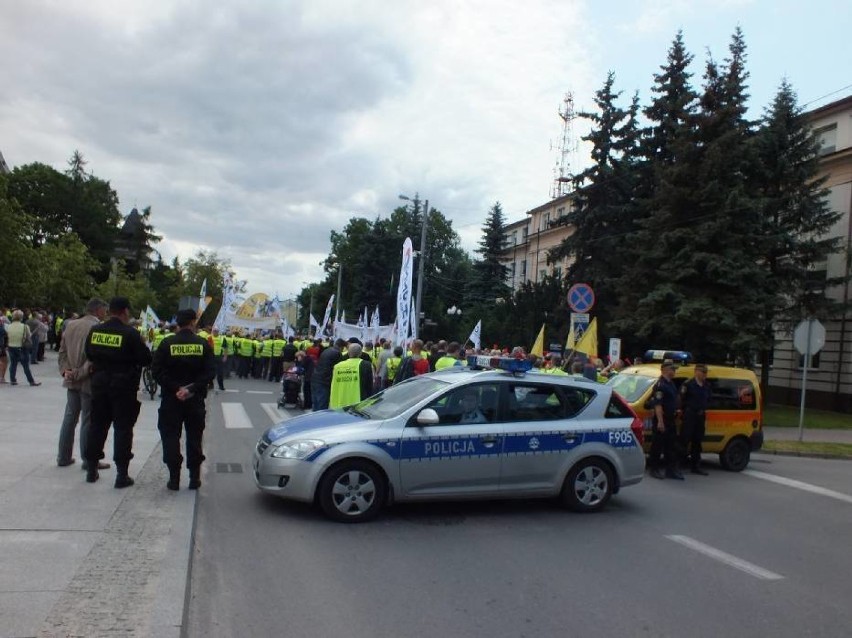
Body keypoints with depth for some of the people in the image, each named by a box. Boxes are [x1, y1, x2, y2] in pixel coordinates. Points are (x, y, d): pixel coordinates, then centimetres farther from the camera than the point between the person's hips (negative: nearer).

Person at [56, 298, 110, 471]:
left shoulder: (70, 325, 7)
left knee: (69, 418, 15)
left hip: (71, 381, 7)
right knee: (88, 421, 1)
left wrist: (65, 370, 2)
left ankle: (63, 457, 23)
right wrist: (79, 374, -14)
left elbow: (62, 351, 9)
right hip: (89, 381, -7)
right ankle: (88, 460, 9)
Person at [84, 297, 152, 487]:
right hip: (124, 387, -4)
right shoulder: (131, 334, -16)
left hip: (99, 384, 5)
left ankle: (91, 468, 24)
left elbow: (89, 355, 9)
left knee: (97, 425, 16)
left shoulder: (94, 331, -1)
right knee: (123, 428, 2)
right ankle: (121, 474, 4)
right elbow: (146, 359, -13)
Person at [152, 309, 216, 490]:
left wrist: (175, 388, -11)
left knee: (171, 437, 7)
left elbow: (157, 371, -11)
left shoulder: (167, 344, -5)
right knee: (194, 437, 11)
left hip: (171, 400, -1)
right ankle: (194, 478, 13)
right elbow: (210, 372, -10)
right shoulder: (203, 345, -4)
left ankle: (174, 478, 6)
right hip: (196, 400, 1)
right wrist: (192, 389, -13)